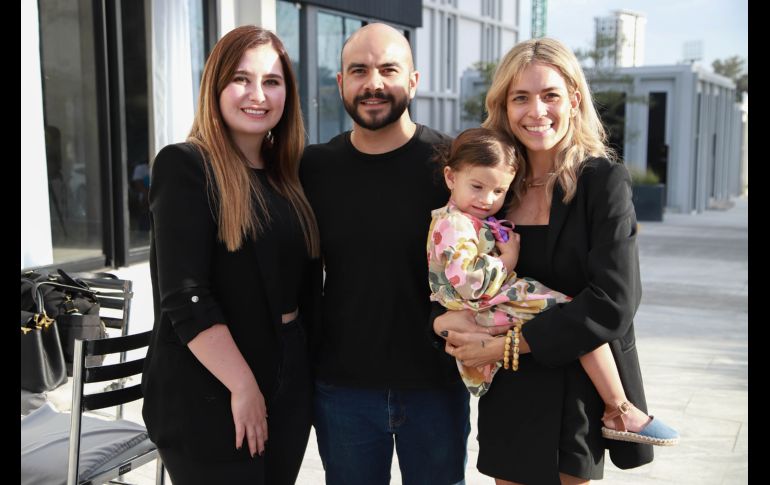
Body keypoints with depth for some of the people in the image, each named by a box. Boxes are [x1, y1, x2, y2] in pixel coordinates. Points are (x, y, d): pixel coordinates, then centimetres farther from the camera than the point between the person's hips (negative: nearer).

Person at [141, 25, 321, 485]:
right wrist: (243, 387, -18)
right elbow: (184, 296, -19)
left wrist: (305, 373, 10)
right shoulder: (186, 166, -12)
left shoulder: (288, 175, 9)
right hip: (207, 396, -6)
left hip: (288, 383, 7)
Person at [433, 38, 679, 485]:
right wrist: (444, 318, -16)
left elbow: (613, 301, -18)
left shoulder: (604, 181, -9)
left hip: (579, 392, -4)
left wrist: (505, 345, -19)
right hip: (508, 394, 4)